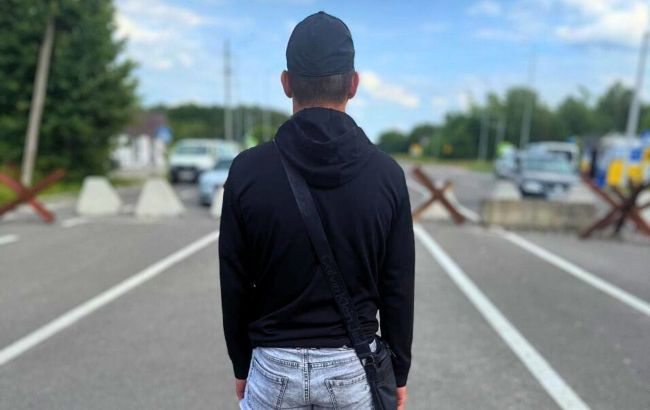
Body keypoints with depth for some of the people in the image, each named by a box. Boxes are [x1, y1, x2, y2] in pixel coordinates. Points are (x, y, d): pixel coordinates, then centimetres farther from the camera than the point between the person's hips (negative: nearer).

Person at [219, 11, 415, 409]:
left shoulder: (248, 169, -11)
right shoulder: (387, 172, -10)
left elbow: (235, 285, -4)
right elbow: (398, 289, -5)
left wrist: (241, 365, 10)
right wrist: (398, 371, 9)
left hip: (274, 365, 0)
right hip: (352, 366, 1)